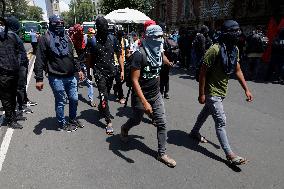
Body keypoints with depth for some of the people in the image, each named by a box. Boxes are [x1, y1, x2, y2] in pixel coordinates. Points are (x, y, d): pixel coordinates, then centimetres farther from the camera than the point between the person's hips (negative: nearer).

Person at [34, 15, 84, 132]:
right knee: (60, 102, 7)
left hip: (71, 76, 6)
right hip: (56, 78, -6)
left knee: (74, 99, 13)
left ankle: (73, 119, 35)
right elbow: (40, 60, -10)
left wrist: (78, 70, 17)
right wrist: (39, 78, -15)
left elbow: (73, 56, 20)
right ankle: (62, 123, 26)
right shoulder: (45, 39, -7)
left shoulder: (66, 38, 12)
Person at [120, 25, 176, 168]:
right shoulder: (140, 54, -23)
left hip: (156, 95, 6)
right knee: (136, 120, 17)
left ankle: (162, 154, 18)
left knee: (162, 123, 3)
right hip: (140, 95, -5)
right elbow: (134, 80, -25)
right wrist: (144, 102, -31)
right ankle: (124, 129, 52)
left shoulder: (159, 53, 0)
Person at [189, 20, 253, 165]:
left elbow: (237, 70, 8)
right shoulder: (214, 50, -23)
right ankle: (229, 154, 4)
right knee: (221, 121, -5)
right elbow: (203, 73, -20)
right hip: (212, 92, -8)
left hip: (222, 91, 8)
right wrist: (201, 94, -19)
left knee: (206, 113, 24)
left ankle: (194, 132, 45)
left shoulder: (235, 50, 2)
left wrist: (246, 89, 5)